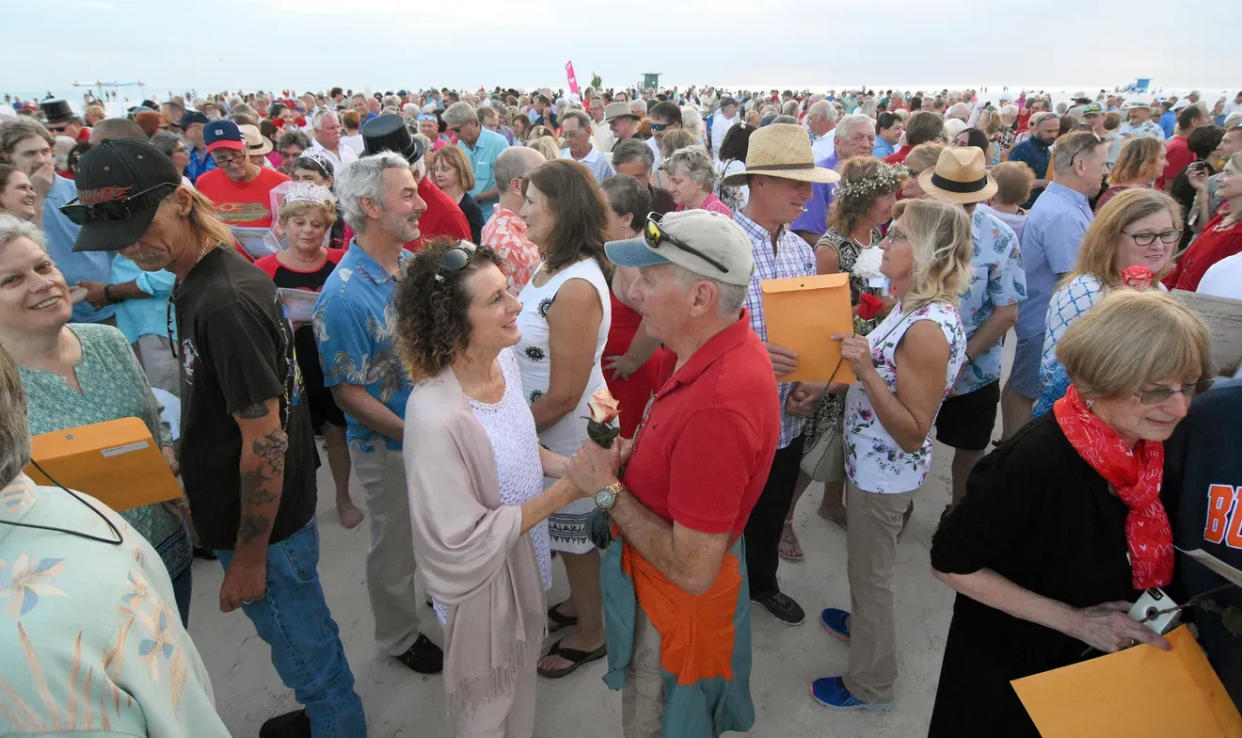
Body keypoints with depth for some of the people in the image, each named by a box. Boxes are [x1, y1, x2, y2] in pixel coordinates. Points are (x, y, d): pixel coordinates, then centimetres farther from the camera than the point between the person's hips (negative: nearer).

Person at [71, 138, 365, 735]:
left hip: (264, 523, -9)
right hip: (244, 510, 9)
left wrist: (250, 557, -17)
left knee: (304, 646, 12)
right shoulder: (196, 278, 4)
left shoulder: (226, 302, -28)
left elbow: (265, 441, -25)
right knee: (301, 636, 27)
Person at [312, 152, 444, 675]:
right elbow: (348, 393, -21)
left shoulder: (415, 265, -3)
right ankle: (400, 637, 40)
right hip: (388, 447, -6)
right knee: (396, 548, 16)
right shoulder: (344, 295, -25)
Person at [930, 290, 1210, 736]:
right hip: (1010, 669, -6)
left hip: (1101, 665, 6)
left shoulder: (1154, 445, -11)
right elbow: (951, 564, -25)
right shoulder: (1036, 462, -34)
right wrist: (1074, 621, -24)